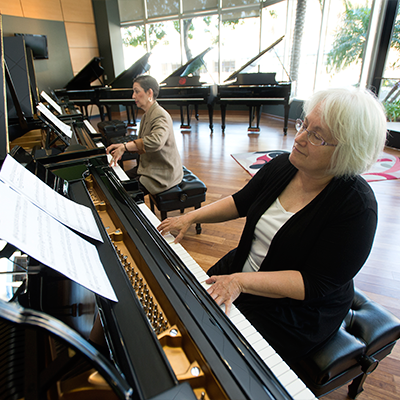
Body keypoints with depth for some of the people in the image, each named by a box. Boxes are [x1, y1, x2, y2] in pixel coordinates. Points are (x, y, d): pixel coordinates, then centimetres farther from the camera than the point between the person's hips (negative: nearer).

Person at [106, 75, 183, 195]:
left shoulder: (161, 116, -21)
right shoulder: (146, 116, 12)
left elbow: (156, 141, -41)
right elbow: (140, 142, 19)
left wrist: (125, 147, -35)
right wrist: (122, 145, 1)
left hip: (162, 175, -9)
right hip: (148, 168, 9)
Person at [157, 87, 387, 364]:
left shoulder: (357, 206, -25)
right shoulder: (282, 167, -7)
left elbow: (316, 284, -25)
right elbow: (241, 202, 6)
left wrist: (241, 282, -32)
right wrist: (191, 217, -2)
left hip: (299, 311, -5)